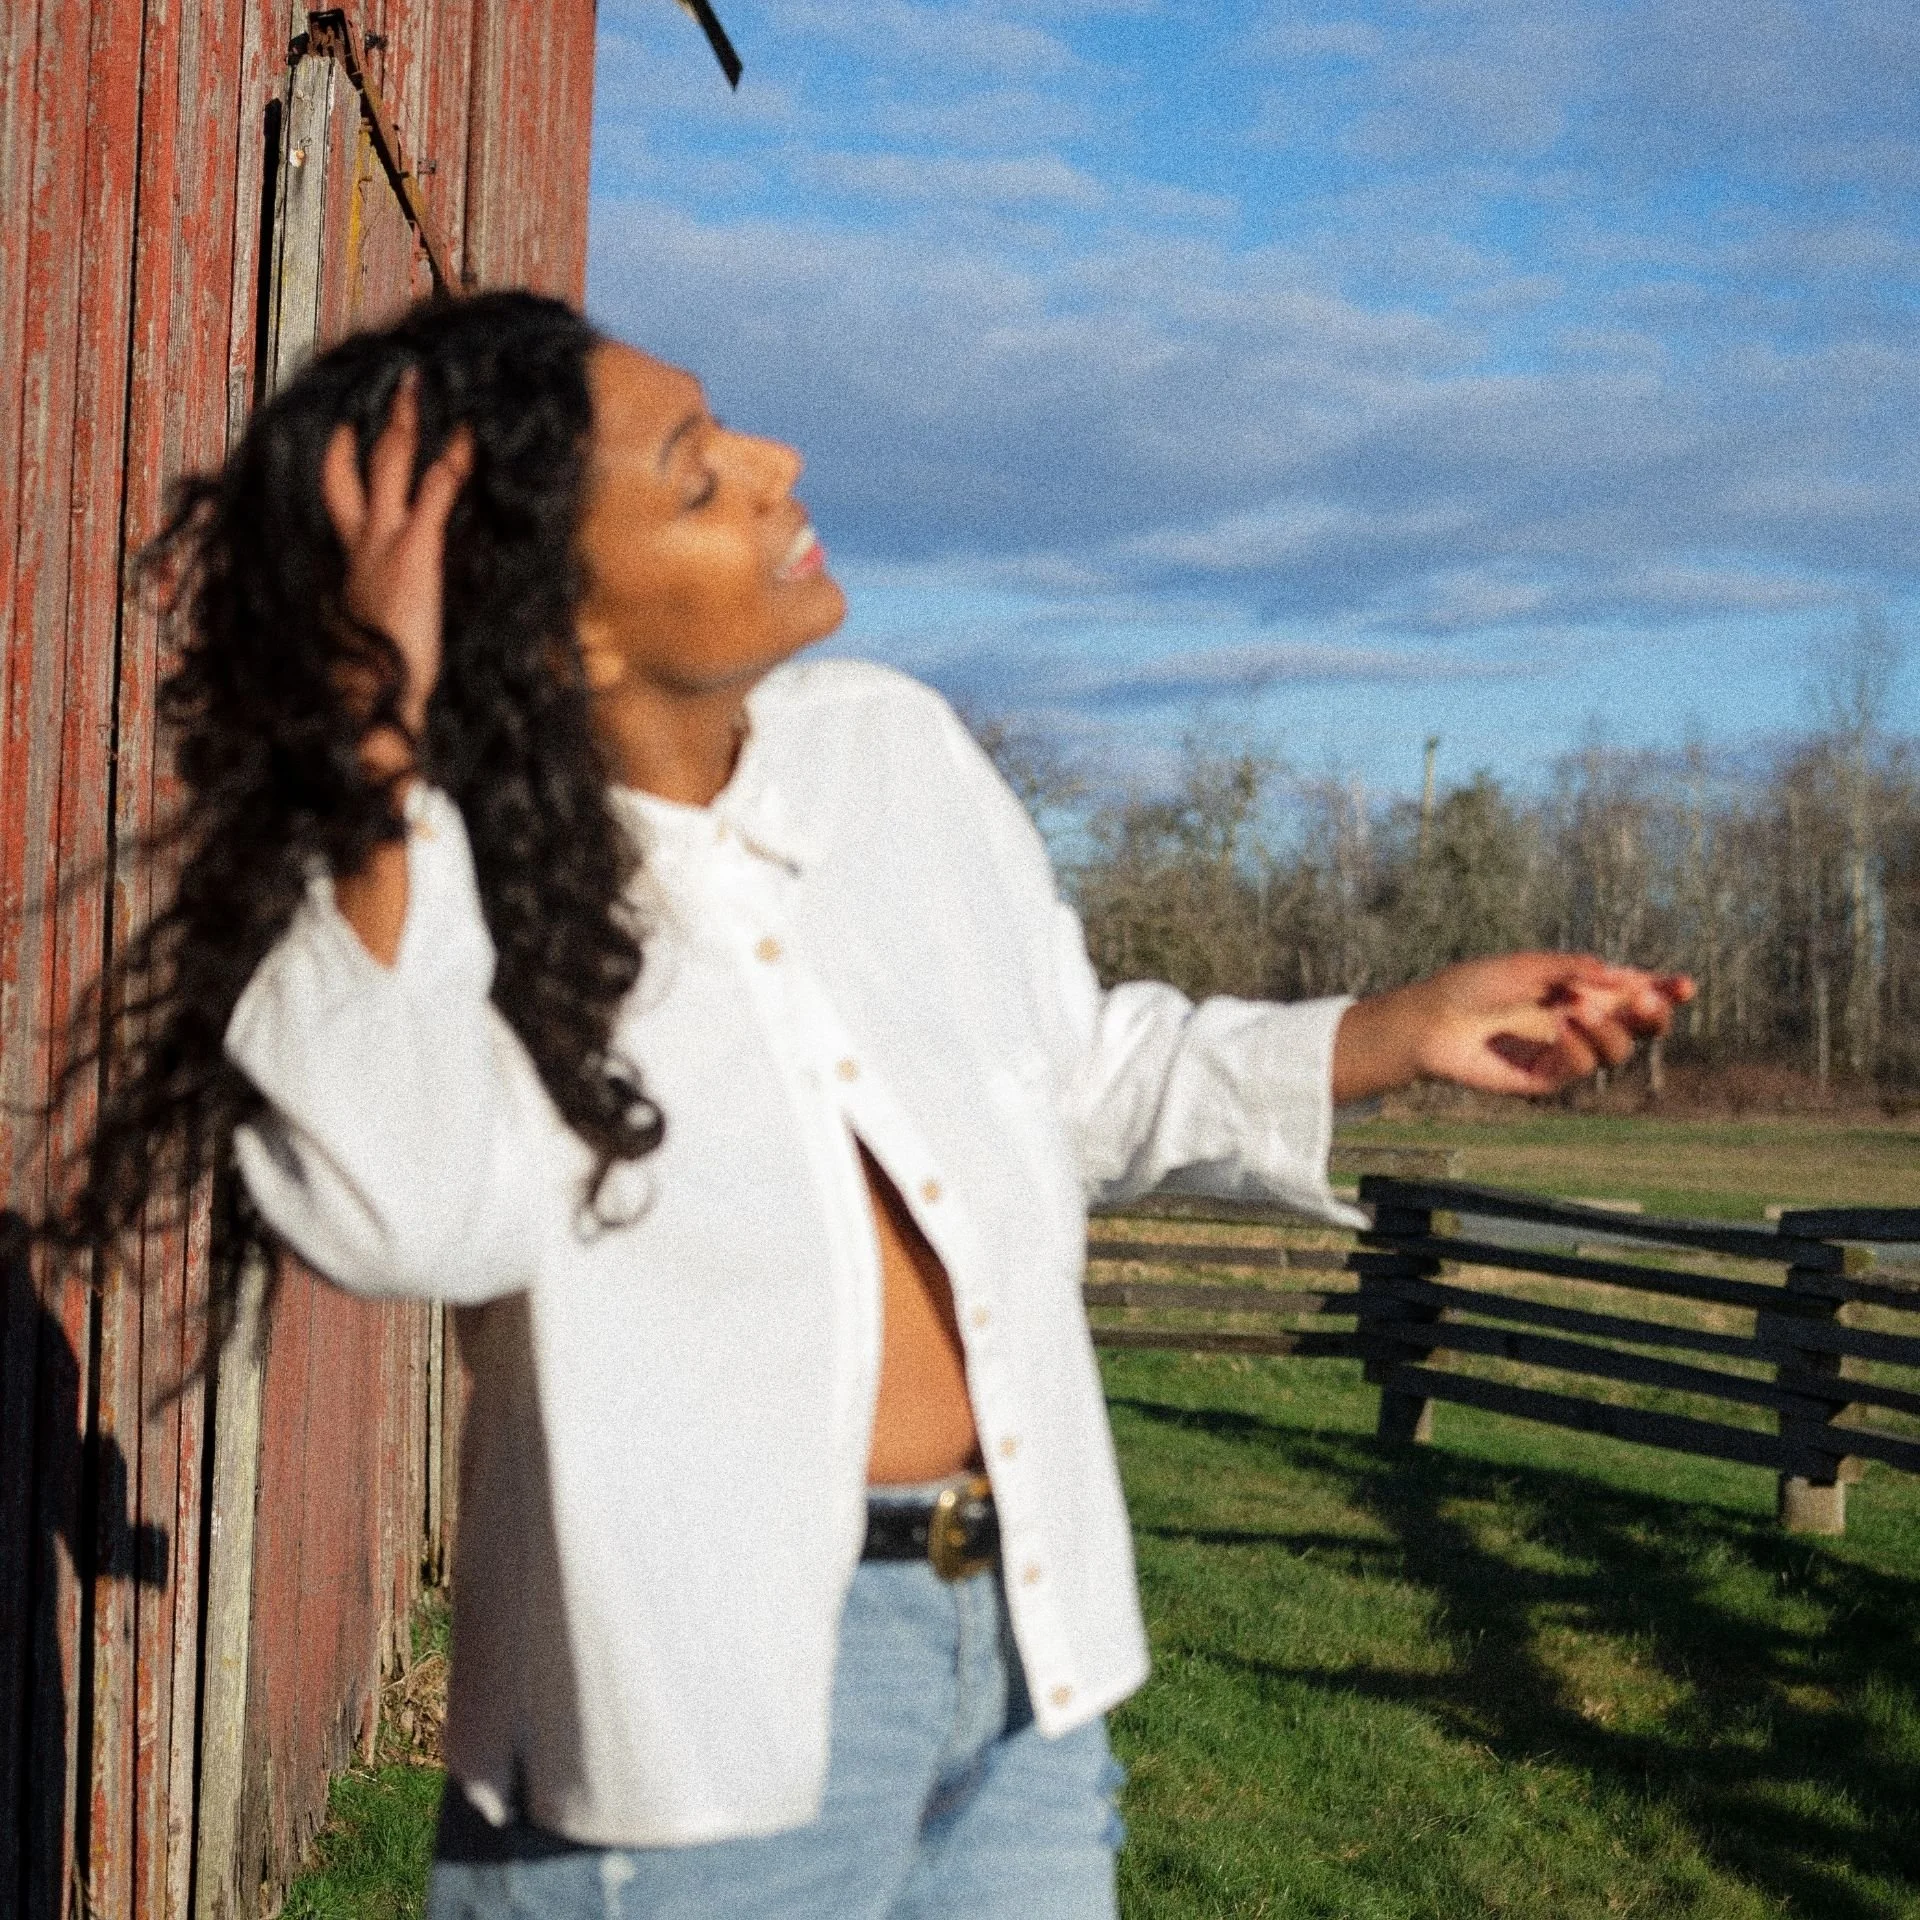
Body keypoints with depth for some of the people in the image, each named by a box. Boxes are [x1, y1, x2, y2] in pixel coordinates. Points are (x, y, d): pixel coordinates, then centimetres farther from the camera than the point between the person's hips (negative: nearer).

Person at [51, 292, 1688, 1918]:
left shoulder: (890, 745, 4)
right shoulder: (415, 886, -12)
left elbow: (1077, 1075, 17)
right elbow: (411, 1218, -32)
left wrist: (1405, 1037, 7)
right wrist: (387, 750, -28)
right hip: (706, 1690, -5)